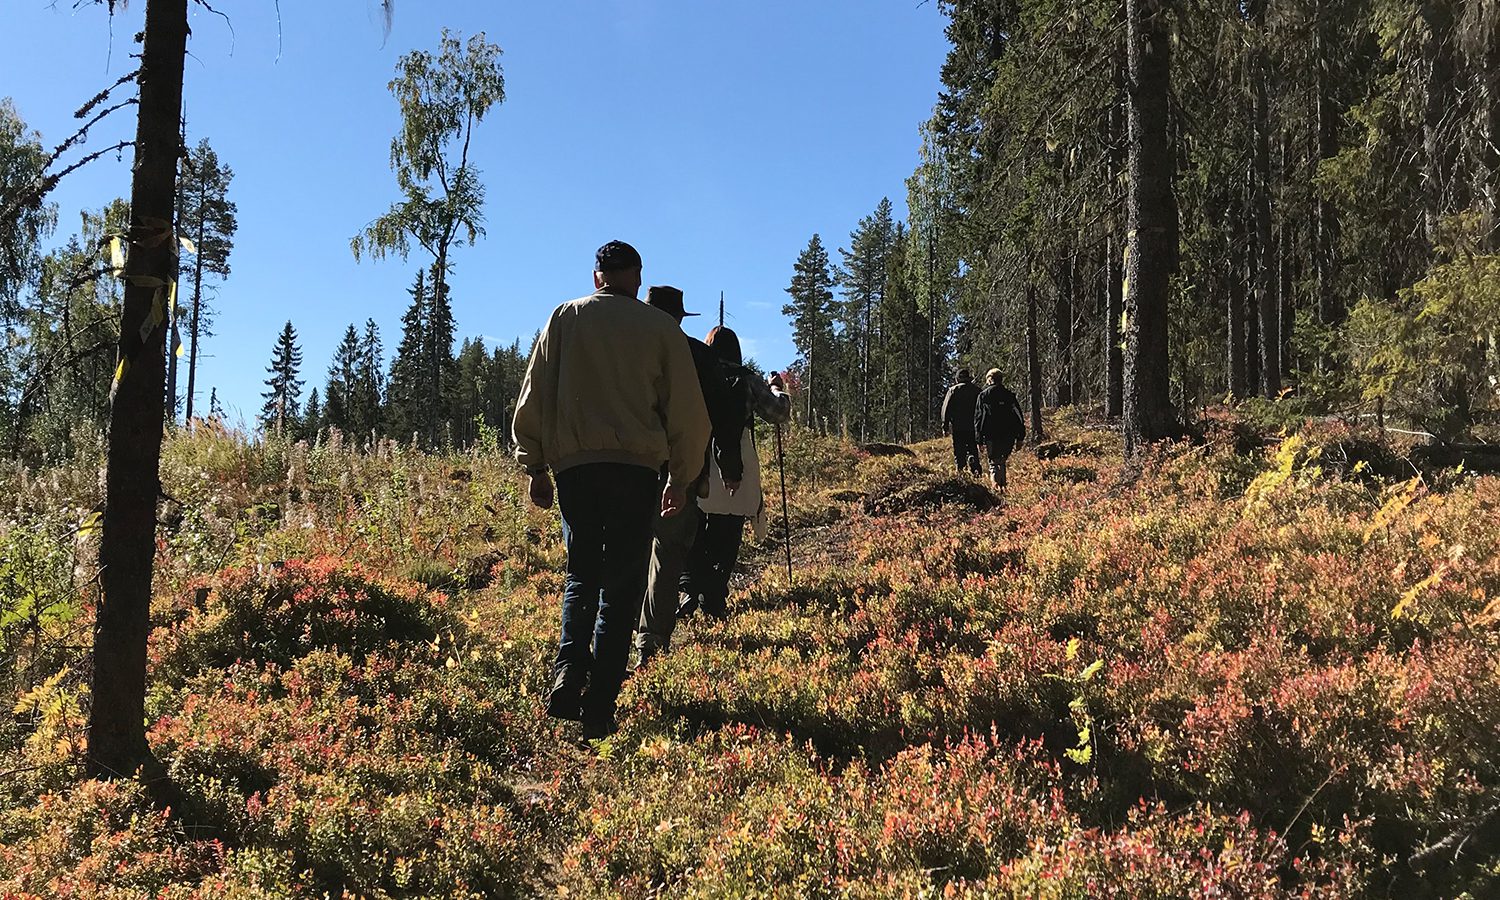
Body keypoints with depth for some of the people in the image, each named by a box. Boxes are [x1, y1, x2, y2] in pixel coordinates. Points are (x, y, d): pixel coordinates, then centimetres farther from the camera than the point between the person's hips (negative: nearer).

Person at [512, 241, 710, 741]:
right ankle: (598, 710, 2)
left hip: (574, 463, 2)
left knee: (582, 574, 17)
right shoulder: (661, 328, 6)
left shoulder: (565, 318, 9)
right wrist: (681, 478, 18)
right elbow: (687, 410, 8)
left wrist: (535, 466, 14)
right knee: (621, 588, 5)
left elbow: (533, 397, 7)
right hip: (636, 467, -1)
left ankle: (568, 672, -6)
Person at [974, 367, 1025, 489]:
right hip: (1008, 436, 3)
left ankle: (996, 485, -17)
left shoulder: (983, 395, 3)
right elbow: (1018, 417, 6)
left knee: (994, 462, 2)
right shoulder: (1009, 395, 10)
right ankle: (1003, 485, 16)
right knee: (1002, 461, 18)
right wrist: (1020, 438, 6)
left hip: (991, 436, -3)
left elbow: (978, 418, 0)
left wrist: (979, 439, 2)